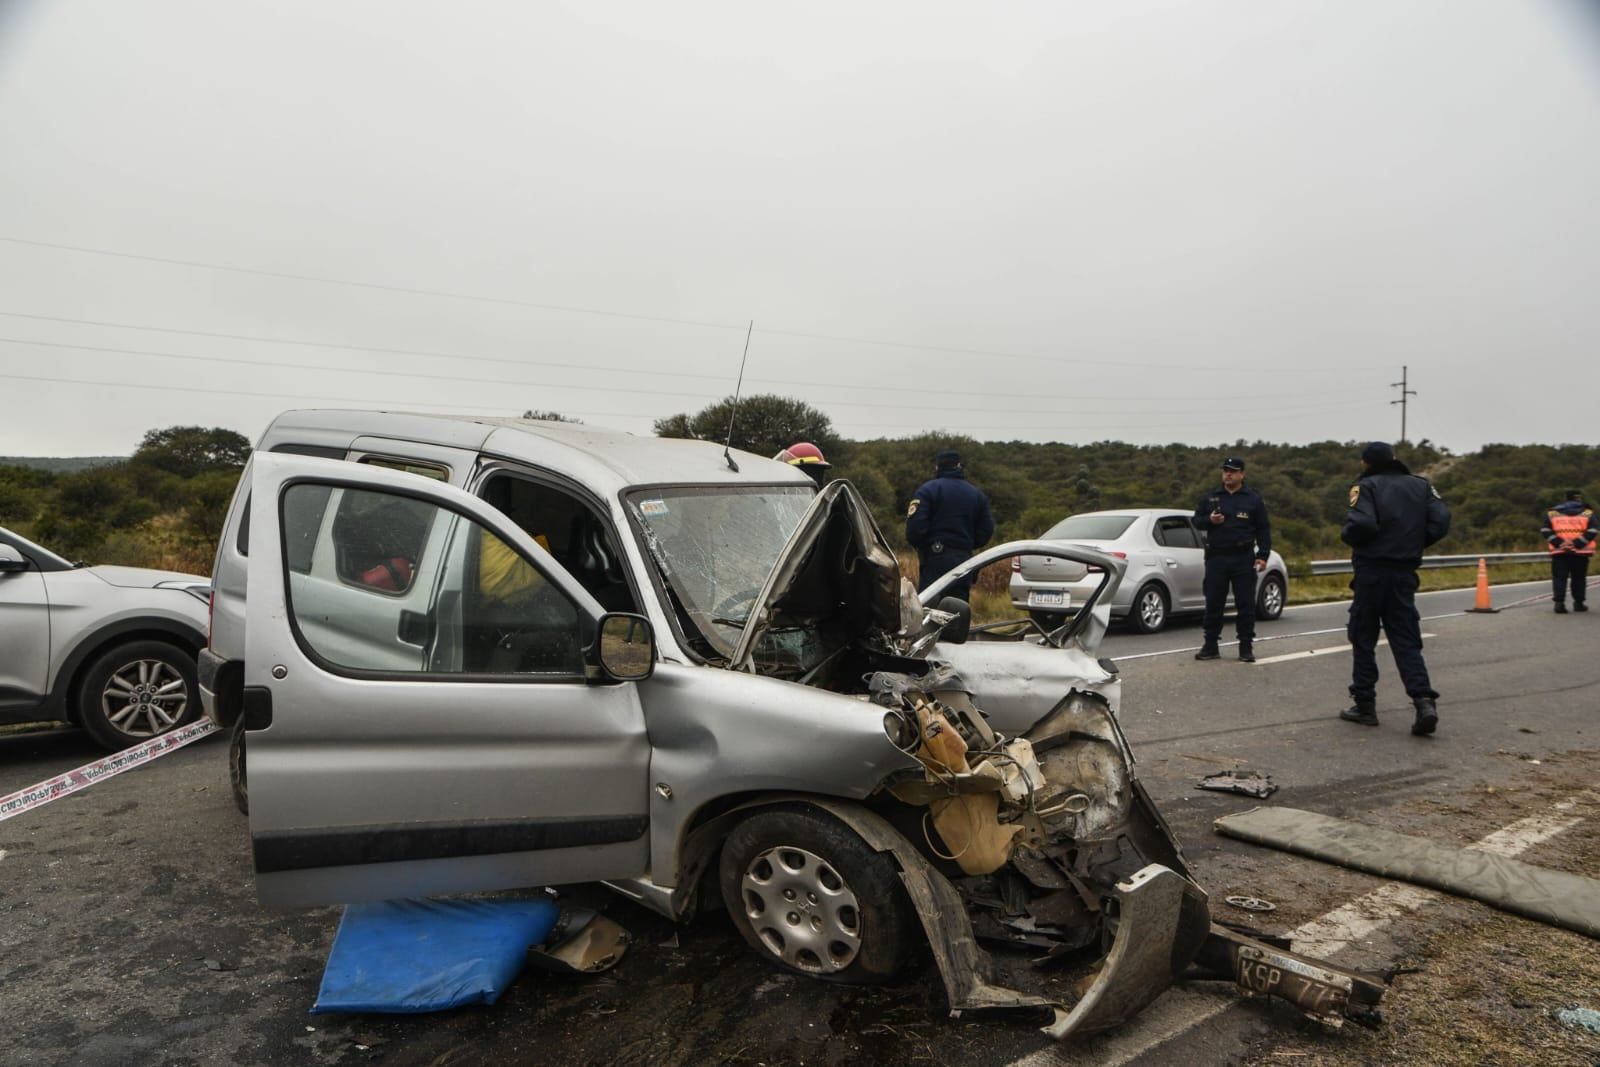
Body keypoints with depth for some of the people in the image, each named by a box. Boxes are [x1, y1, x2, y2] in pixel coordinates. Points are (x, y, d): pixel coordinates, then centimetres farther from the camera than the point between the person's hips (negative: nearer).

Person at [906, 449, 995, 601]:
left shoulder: (928, 489, -4)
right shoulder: (977, 494, 11)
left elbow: (914, 528, -14)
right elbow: (986, 531, 7)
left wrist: (922, 549, 4)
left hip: (936, 560, -5)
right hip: (964, 560, 5)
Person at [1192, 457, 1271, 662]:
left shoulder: (1254, 499, 5)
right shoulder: (1210, 497, 10)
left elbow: (1263, 529, 4)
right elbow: (1196, 519, 15)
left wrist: (1263, 556, -4)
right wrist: (1209, 520, -8)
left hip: (1243, 559, -2)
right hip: (1216, 558, 2)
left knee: (1246, 604, 1)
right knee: (1213, 603, 4)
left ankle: (1246, 646, 9)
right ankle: (1210, 645, 12)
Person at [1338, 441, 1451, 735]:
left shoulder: (1367, 486, -7)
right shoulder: (1420, 485, 9)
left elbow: (1361, 524, -22)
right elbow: (1441, 521, 0)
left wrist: (1346, 534, -2)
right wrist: (1415, 544, 12)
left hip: (1372, 571, -4)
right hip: (1405, 572, 5)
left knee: (1363, 638, 6)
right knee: (1406, 641, 7)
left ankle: (1365, 704, 10)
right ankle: (1424, 700, -9)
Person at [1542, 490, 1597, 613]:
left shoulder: (1551, 513, 9)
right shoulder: (1588, 514, 7)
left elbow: (1546, 531, -2)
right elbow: (1592, 531, -6)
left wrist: (1559, 543, -8)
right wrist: (1577, 544, -12)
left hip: (1559, 552, 0)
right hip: (1580, 552, 0)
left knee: (1559, 578, 2)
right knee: (1579, 578, 13)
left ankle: (1559, 603, -8)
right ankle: (1579, 603, 18)